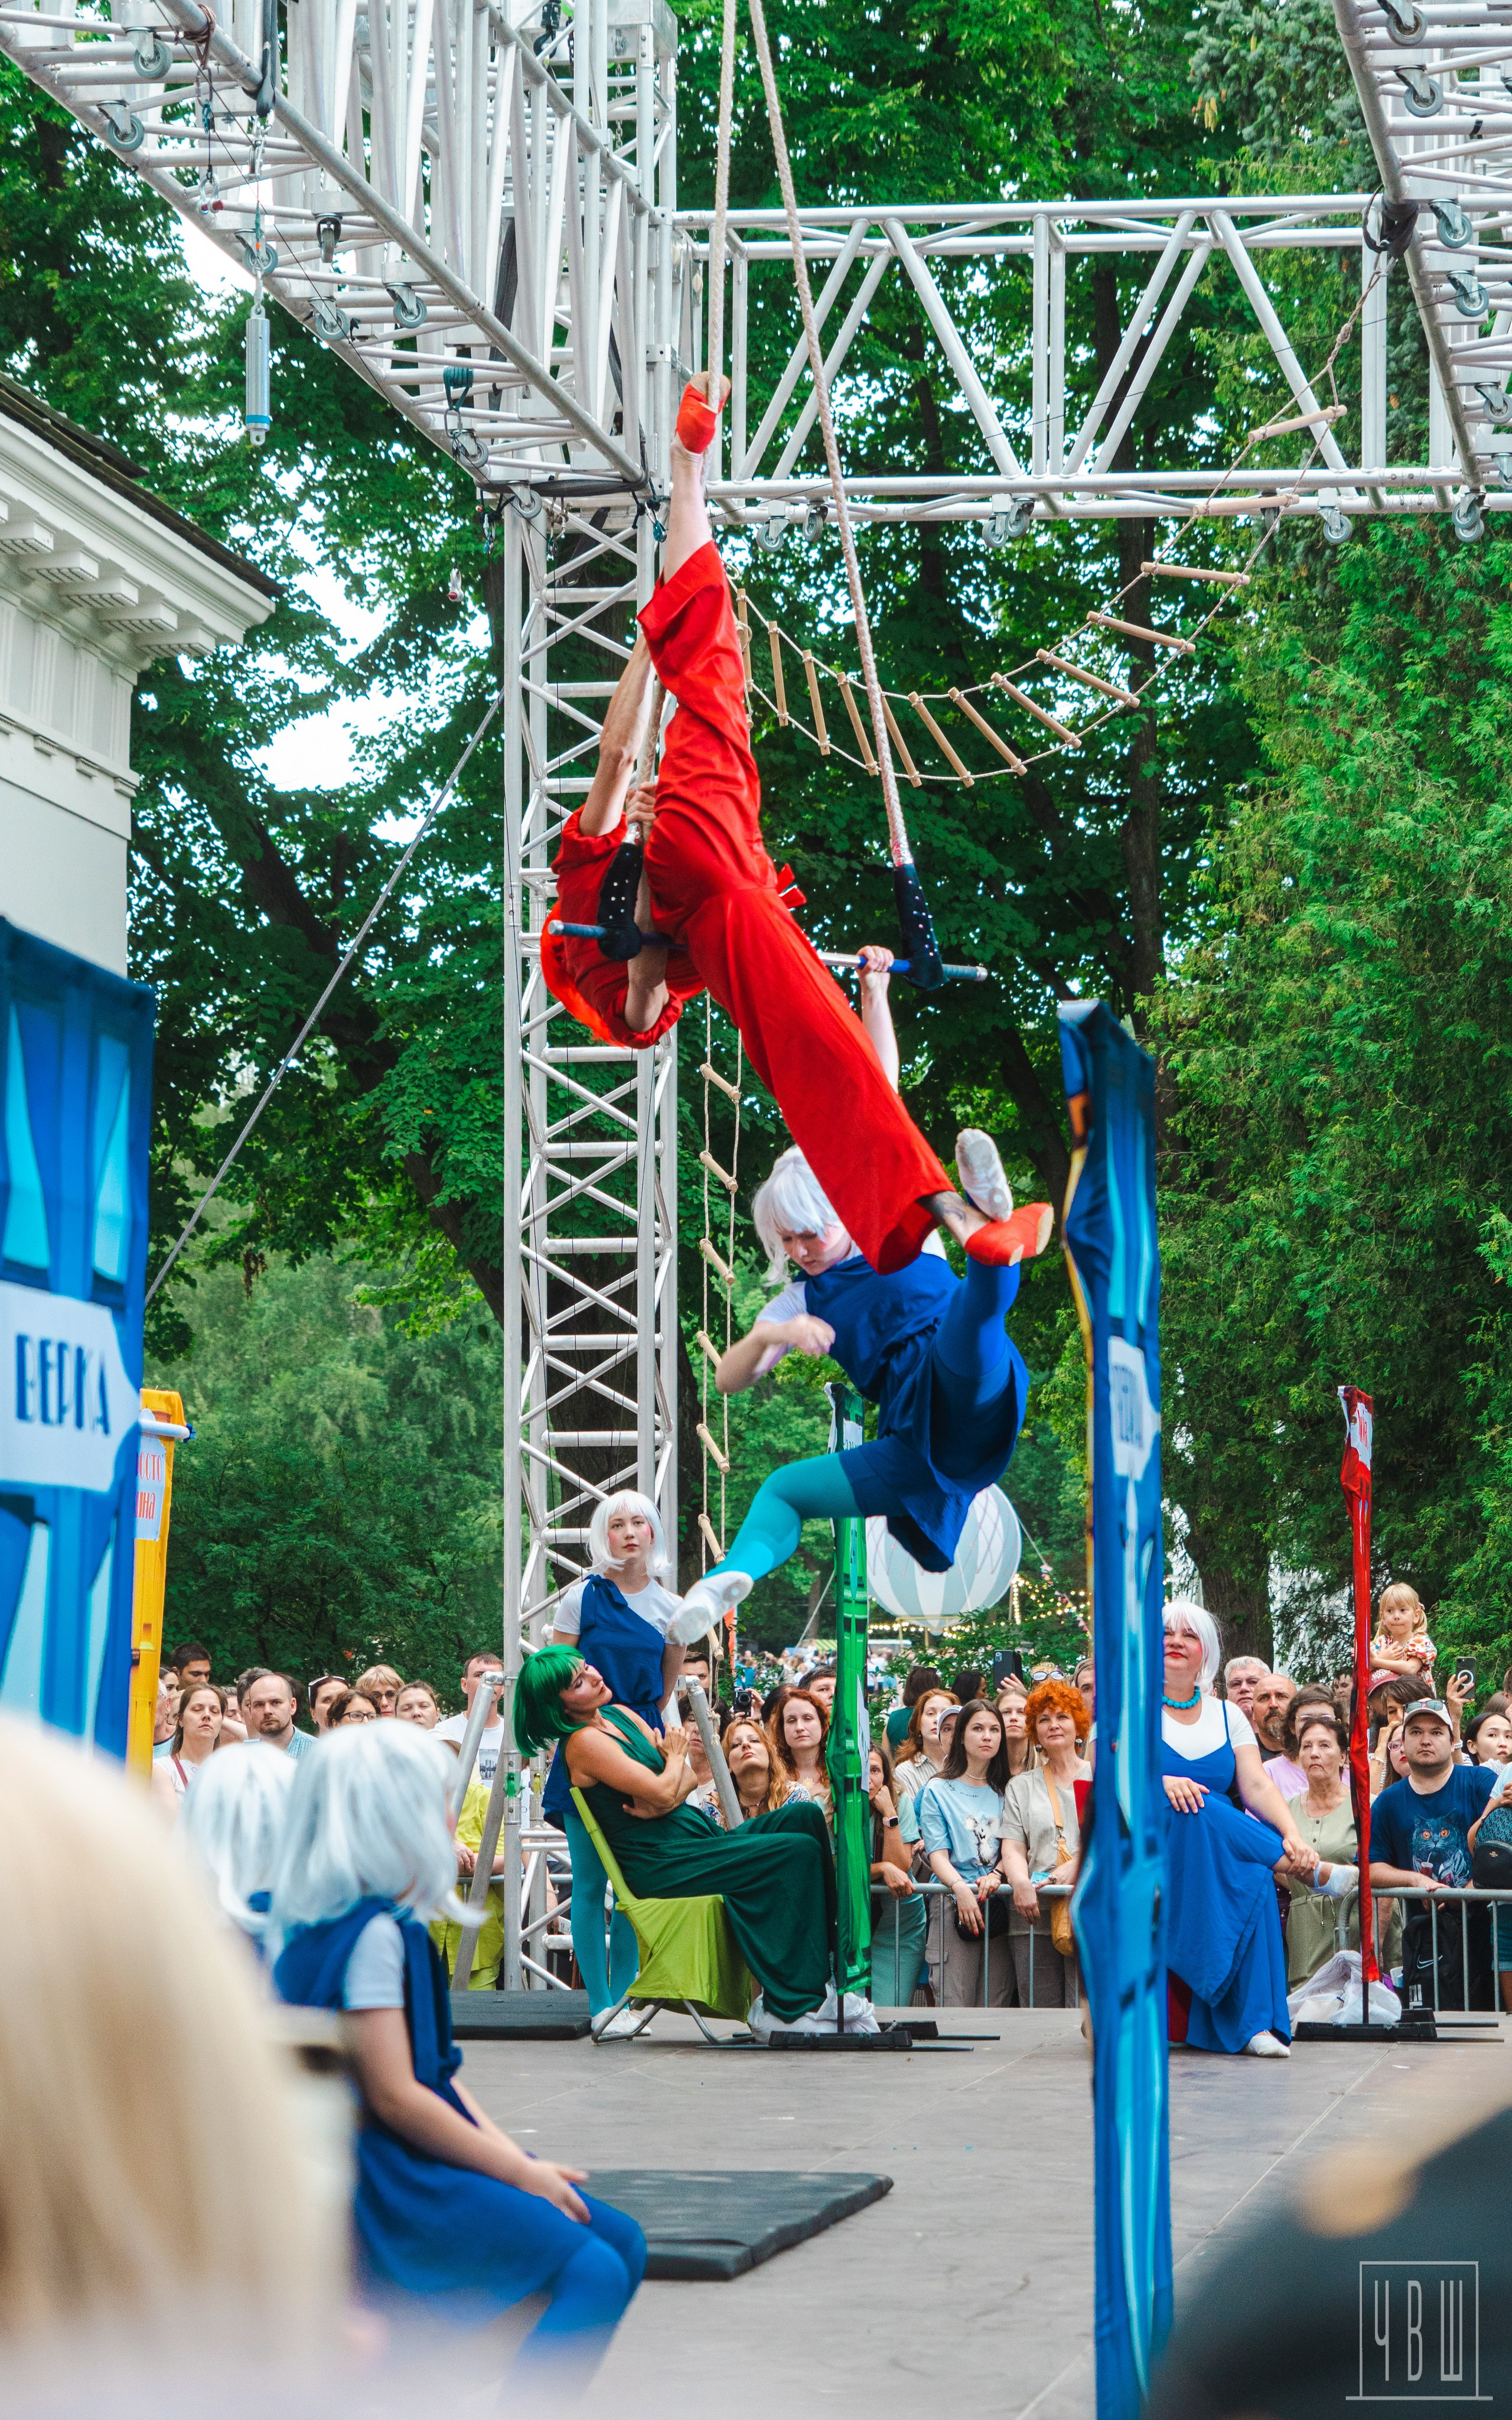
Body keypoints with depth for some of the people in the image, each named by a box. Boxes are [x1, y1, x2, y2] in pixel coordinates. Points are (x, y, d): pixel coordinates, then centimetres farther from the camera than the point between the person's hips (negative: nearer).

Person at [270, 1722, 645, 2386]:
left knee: (622, 2243, 8)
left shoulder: (392, 1926, 16)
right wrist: (521, 2173, -13)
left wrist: (514, 2155, 4)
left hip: (409, 2164, 10)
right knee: (593, 2274, -19)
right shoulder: (372, 1933, -16)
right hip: (381, 2184, -10)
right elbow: (394, 2096, -20)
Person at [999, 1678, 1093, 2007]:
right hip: (1035, 1916, 2)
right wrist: (1021, 1883, -11)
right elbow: (1013, 1847, 10)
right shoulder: (1021, 1787, 20)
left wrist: (1076, 1865, -14)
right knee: (1040, 2017, -5)